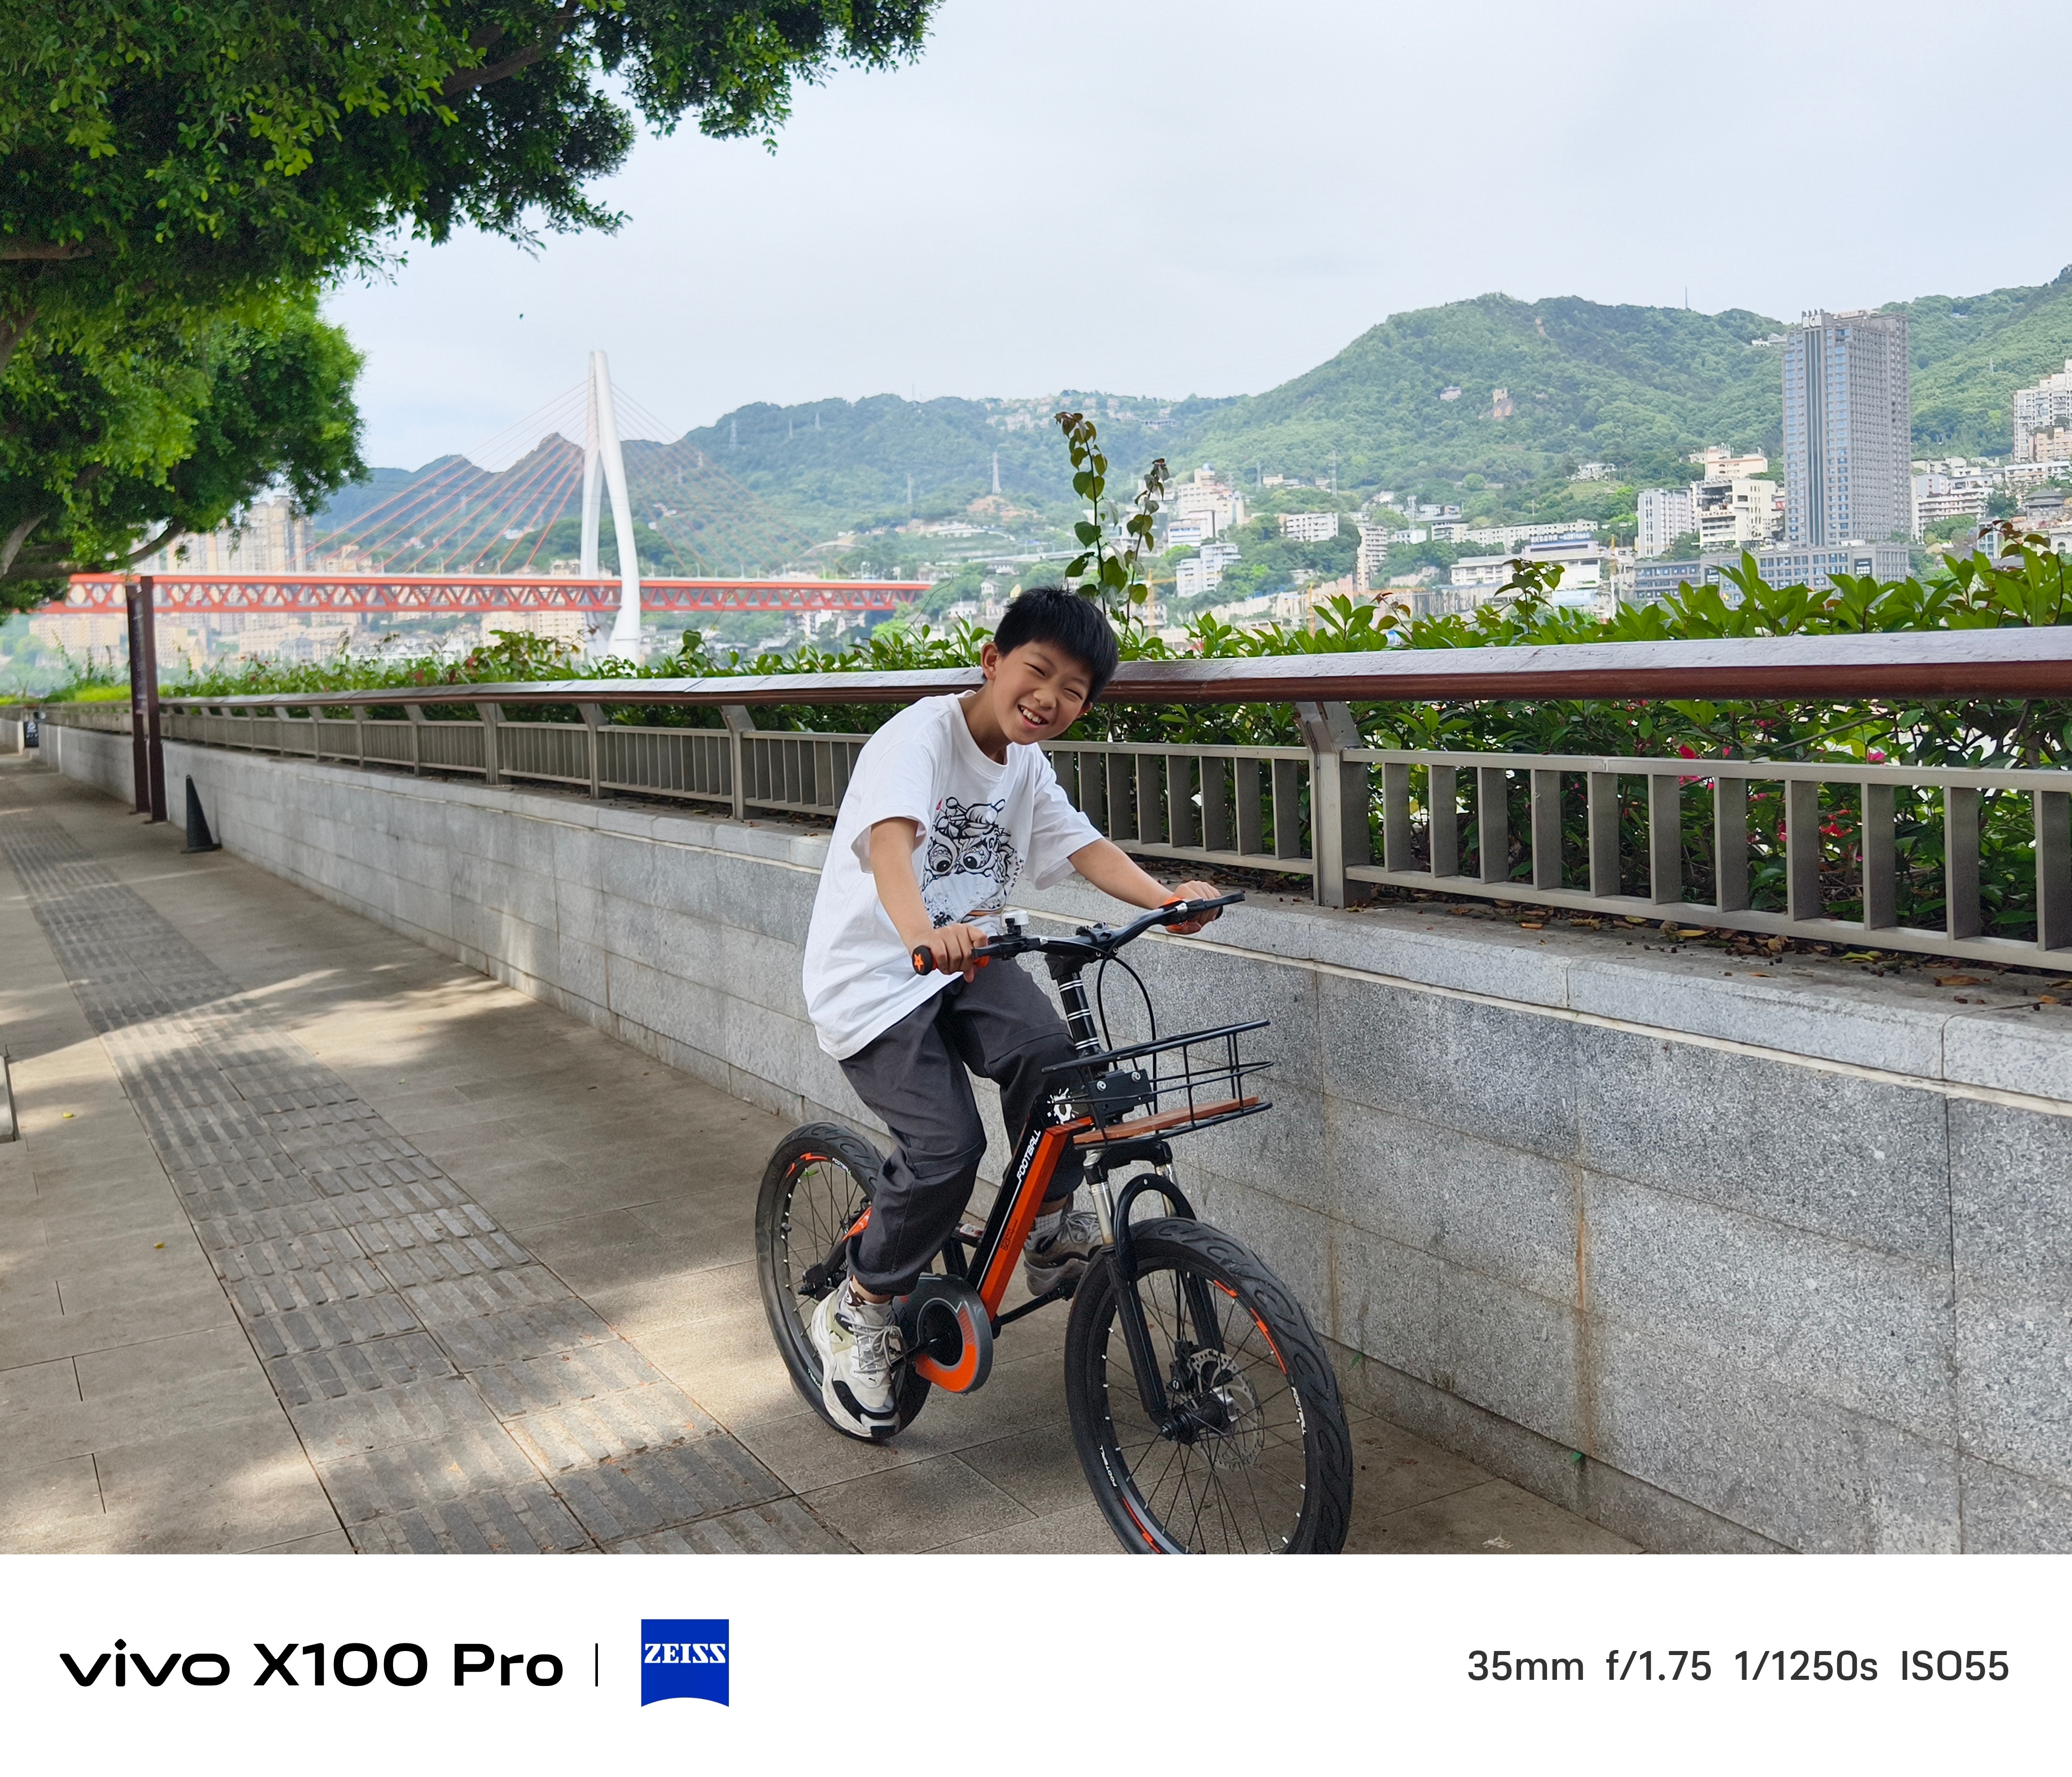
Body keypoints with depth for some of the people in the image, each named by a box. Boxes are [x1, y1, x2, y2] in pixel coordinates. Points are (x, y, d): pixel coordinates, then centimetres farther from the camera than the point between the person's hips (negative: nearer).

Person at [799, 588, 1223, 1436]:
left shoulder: (1027, 765, 6)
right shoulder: (921, 735, -18)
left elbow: (1080, 844, -2)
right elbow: (890, 839, -35)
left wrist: (1165, 898, -22)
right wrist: (922, 934, -55)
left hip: (966, 960, 6)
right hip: (873, 975, -6)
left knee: (1048, 1054, -23)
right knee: (946, 1146, -19)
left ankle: (1051, 1228, 2)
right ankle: (858, 1312, 4)